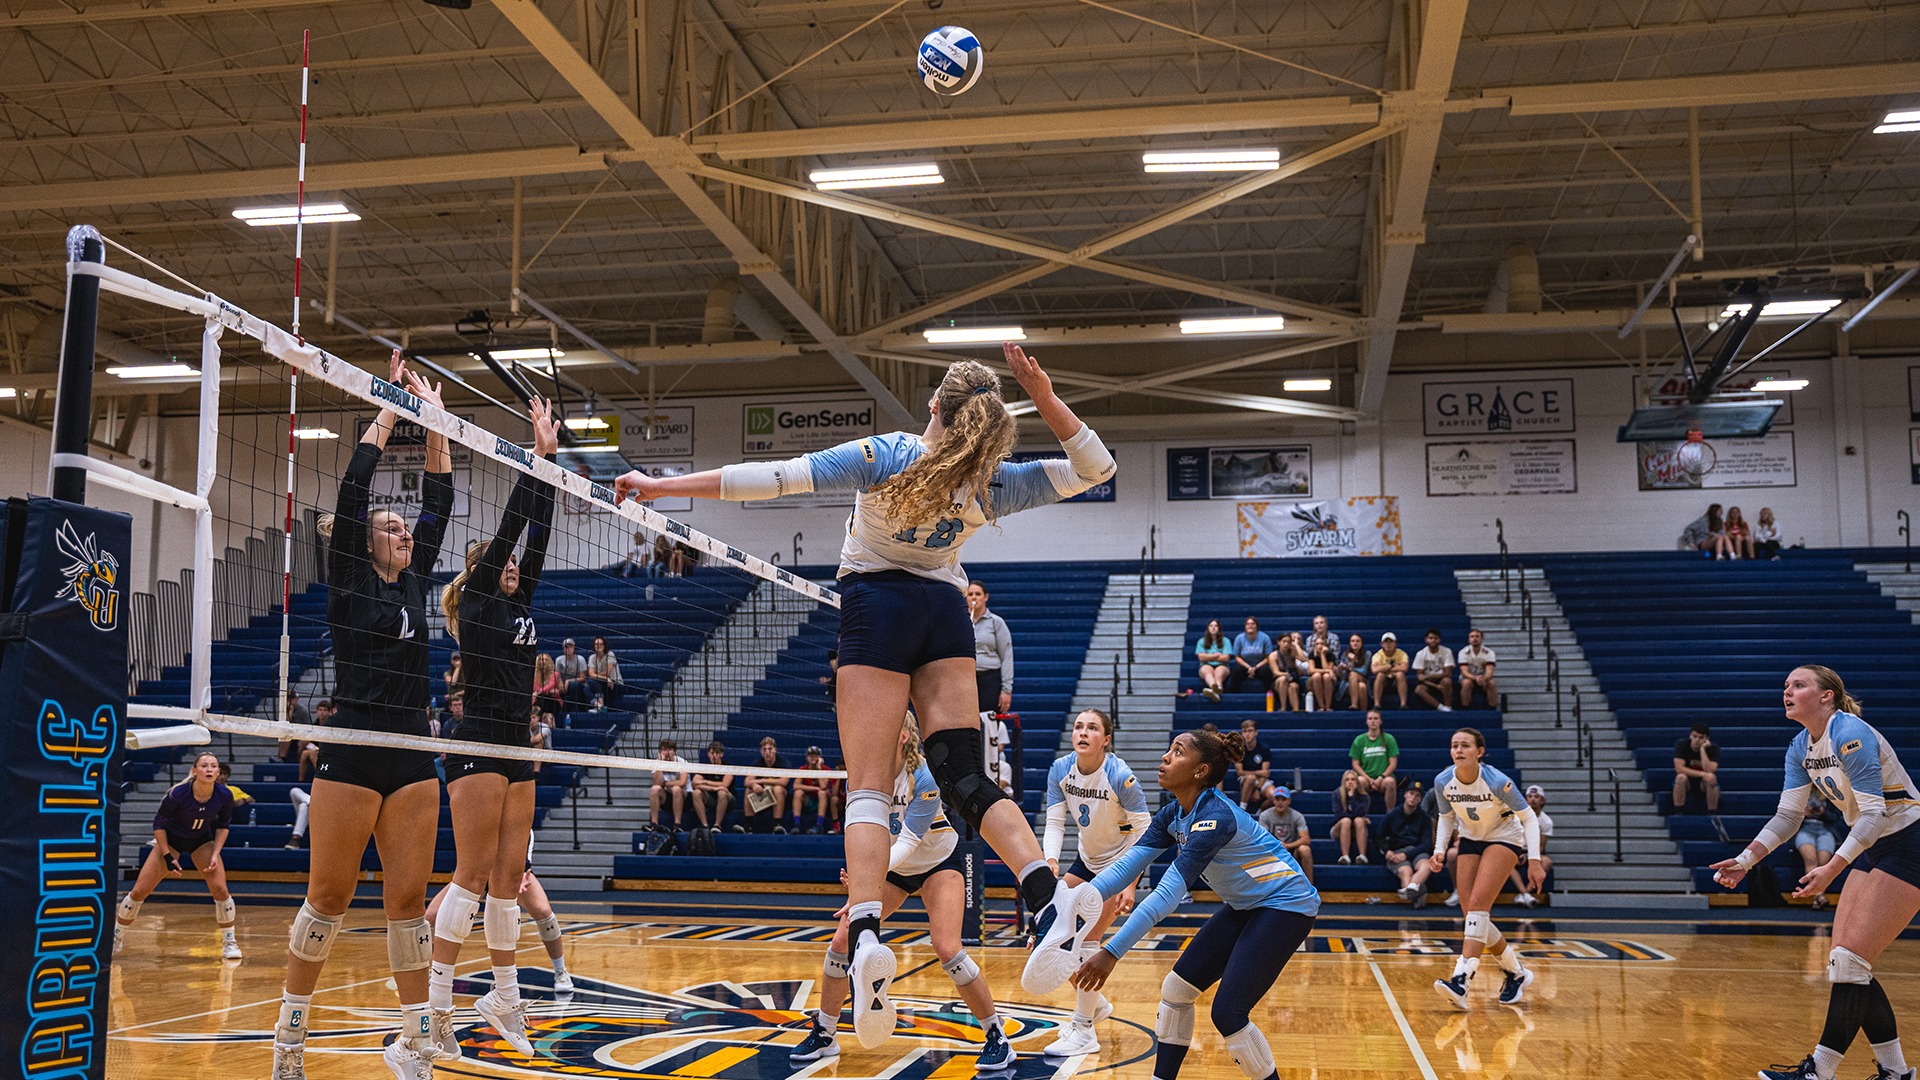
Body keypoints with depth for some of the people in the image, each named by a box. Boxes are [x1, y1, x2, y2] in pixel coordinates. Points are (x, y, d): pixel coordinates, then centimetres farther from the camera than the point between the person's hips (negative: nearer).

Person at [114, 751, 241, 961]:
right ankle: (116, 938, 19)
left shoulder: (224, 795, -23)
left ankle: (229, 942, 1)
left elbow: (223, 824, -5)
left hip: (202, 841, 2)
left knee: (220, 889, -14)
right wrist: (168, 857, -17)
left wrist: (215, 854, -14)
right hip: (170, 839, -1)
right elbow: (159, 823, -17)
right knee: (139, 891, -3)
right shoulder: (178, 794, -31)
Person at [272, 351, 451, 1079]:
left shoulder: (414, 582, 14)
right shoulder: (347, 580, 1)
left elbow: (439, 500, 14)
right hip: (352, 754, -5)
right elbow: (353, 485, -6)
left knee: (408, 898, 4)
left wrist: (434, 420, 11)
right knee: (329, 895, 2)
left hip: (413, 758, 5)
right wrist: (392, 406, -1)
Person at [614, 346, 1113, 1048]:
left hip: (877, 605, -3)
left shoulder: (885, 455, -11)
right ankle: (1048, 895, -21)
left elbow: (776, 478, -14)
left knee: (868, 788, -8)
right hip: (945, 614, 3)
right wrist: (1045, 397, -6)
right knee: (967, 779, 1)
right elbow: (1097, 468, 6)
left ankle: (865, 936, -28)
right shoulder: (990, 483, -2)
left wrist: (661, 486, -10)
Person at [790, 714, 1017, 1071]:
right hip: (890, 867, 5)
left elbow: (907, 842, -33)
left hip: (938, 861, -5)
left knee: (947, 950, -22)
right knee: (842, 940, -5)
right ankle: (823, 1035, 14)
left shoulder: (924, 777, -29)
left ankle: (996, 1037, -5)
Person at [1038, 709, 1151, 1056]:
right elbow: (1055, 822, -8)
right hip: (1087, 858, 6)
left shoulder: (1120, 776, -27)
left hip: (1119, 862, -6)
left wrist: (1130, 884, -24)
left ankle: (1084, 1032, -1)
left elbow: (1143, 830, -20)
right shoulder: (1060, 769, -12)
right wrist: (1051, 862, -27)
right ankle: (1095, 1004, 25)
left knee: (1086, 942, -14)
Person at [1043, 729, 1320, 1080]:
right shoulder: (1173, 815, -2)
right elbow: (1127, 865, -7)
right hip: (1245, 905, 9)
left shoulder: (1215, 816, -29)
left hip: (1286, 906, -9)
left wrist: (1111, 952, -40)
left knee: (1228, 1014, -14)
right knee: (1176, 988, 3)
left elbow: (1169, 893, -36)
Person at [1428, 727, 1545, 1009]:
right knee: (1472, 914, -3)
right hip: (1470, 840, 5)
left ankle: (1461, 979, -31)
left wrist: (1534, 861, -24)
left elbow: (1529, 817, -16)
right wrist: (1439, 850, -8)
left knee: (1477, 904, -23)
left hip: (1504, 838, -5)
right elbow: (1446, 817, 6)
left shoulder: (1497, 781, -26)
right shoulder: (1443, 782, -13)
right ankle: (1516, 972, 18)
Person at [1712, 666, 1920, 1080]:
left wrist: (1832, 869, -33)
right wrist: (1745, 860, -6)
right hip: (1872, 851, 9)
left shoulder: (1850, 734, -22)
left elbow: (1874, 813, -27)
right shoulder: (1801, 747, 4)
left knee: (1850, 960, -12)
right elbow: (1787, 816, 5)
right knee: (1844, 964, 5)